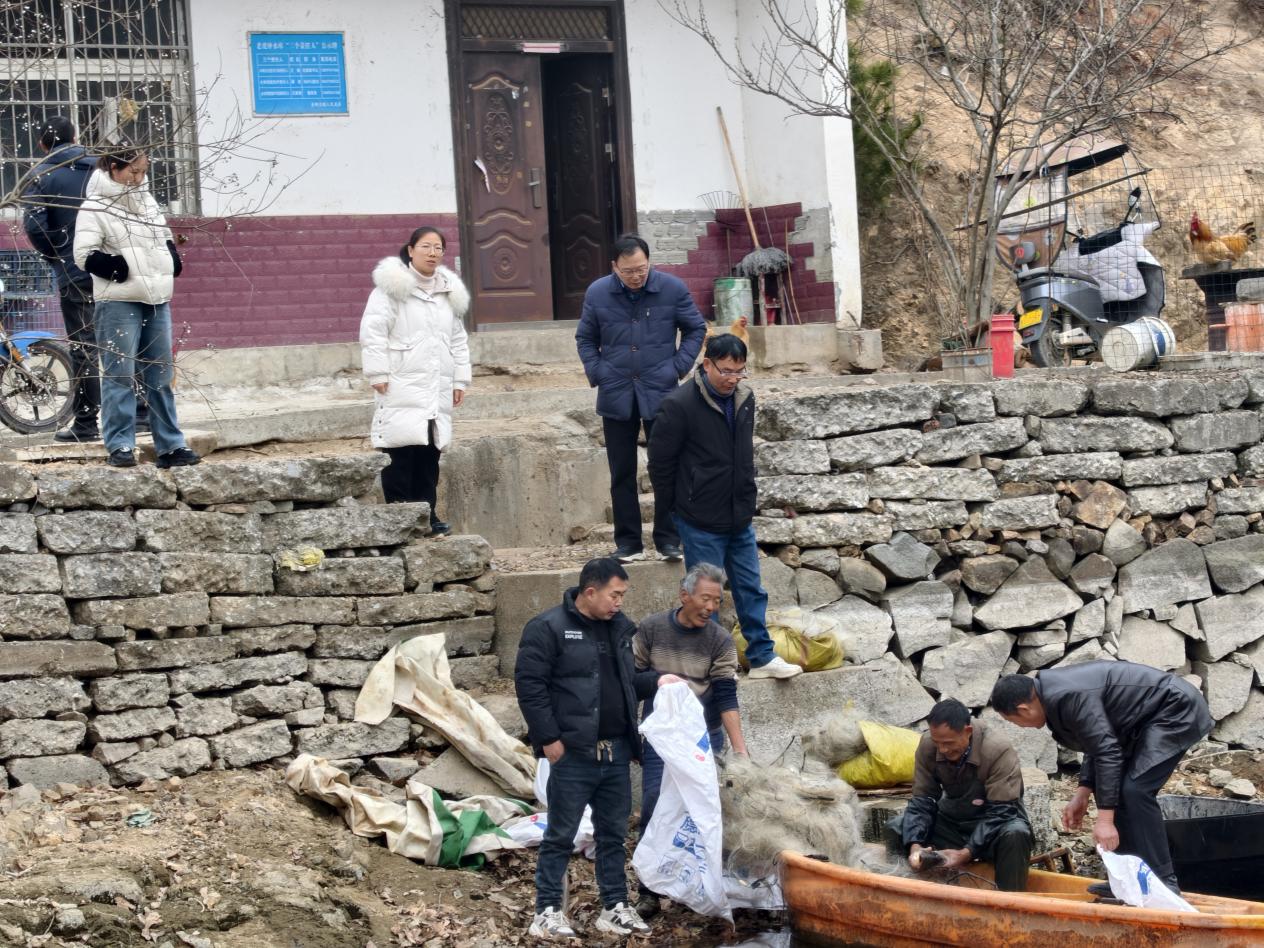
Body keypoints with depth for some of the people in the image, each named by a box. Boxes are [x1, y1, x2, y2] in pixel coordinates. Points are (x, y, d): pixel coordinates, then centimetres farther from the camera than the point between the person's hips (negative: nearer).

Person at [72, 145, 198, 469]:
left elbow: (165, 237, 28)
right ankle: (120, 445, 0)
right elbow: (84, 255, -11)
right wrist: (117, 267, -21)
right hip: (118, 303, -7)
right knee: (119, 375, -5)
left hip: (157, 300, 7)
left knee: (161, 376, 9)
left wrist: (172, 258, 9)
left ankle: (170, 445, 14)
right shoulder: (95, 207, -5)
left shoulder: (146, 199, 16)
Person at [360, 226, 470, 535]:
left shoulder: (449, 292, 18)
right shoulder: (392, 286, -3)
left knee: (430, 453, 5)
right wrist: (378, 374, -13)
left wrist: (460, 379, 17)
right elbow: (372, 331, -8)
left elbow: (458, 339, 24)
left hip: (437, 390, 6)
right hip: (402, 389, -6)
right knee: (401, 453, -10)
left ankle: (426, 514, 11)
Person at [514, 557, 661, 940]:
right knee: (561, 835, -1)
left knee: (613, 833, 12)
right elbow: (529, 684, -13)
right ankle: (548, 911, 7)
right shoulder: (549, 628, -10)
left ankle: (615, 907, 20)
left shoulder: (619, 628, 13)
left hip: (616, 752, 7)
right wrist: (549, 738, -16)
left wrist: (655, 681, 6)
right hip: (573, 752, -7)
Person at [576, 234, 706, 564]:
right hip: (616, 396, 2)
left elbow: (696, 329, 9)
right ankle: (628, 543, 13)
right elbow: (585, 339, 13)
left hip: (661, 392, -1)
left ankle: (668, 540, 7)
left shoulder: (673, 289, -4)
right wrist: (596, 373, 0)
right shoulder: (597, 293, 0)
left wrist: (679, 366, -1)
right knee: (622, 474, 6)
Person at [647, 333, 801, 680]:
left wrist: (745, 500, 16)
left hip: (739, 518, 6)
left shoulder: (744, 398, 4)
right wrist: (673, 507, -1)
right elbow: (660, 462, -9)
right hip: (701, 522, -6)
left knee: (751, 591, 12)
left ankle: (762, 657, 21)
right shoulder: (680, 405, -17)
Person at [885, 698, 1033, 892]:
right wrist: (915, 845, -24)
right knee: (894, 829, -15)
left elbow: (1001, 812, -25)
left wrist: (967, 853, -35)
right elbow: (922, 801, -6)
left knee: (1015, 835, -38)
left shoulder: (999, 750, -25)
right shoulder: (928, 745, -13)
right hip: (952, 823, 4)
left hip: (997, 824, -4)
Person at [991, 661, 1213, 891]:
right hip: (1149, 717, 11)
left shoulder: (1069, 698, -25)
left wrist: (1105, 819, -26)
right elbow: (1098, 744, 15)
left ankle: (1163, 881, -13)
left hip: (1176, 710, -11)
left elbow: (1107, 752, -27)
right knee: (1114, 786, 7)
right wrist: (1083, 793, 9)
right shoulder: (1055, 690, 6)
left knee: (1135, 790, -18)